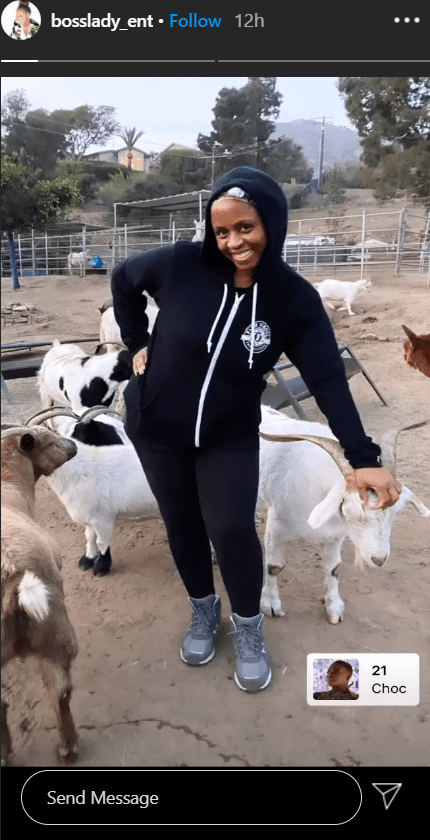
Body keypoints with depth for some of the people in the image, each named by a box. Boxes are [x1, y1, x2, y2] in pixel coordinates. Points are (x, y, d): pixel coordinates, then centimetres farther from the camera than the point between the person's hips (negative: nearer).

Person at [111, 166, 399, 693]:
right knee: (182, 523, 12)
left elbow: (328, 379, -16)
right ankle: (204, 610, 39)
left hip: (230, 436, -1)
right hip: (158, 426, 1)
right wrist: (138, 343, 0)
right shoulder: (182, 265, -17)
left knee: (233, 528, -9)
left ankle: (248, 627, 21)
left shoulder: (295, 299, -15)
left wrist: (362, 457, -22)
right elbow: (124, 278, 2)